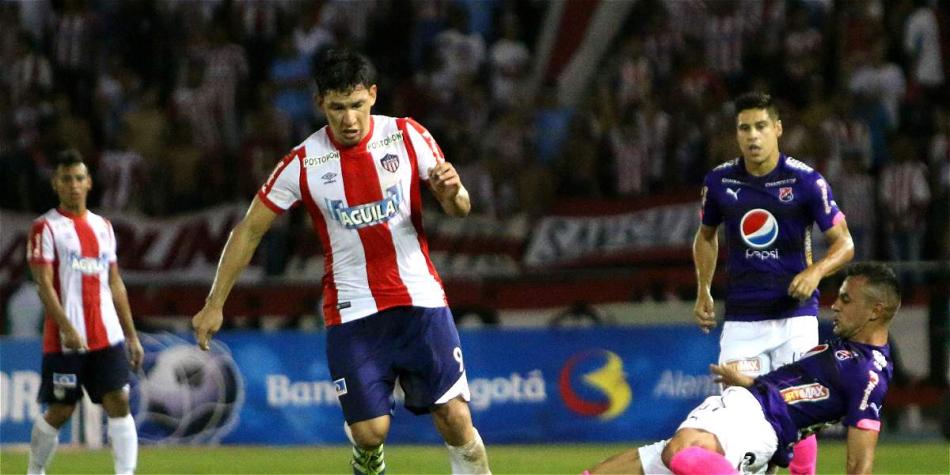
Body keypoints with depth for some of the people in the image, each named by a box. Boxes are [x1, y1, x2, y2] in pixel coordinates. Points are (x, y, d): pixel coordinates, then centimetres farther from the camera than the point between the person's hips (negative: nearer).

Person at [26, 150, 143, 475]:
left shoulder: (103, 227, 16)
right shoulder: (46, 228, -2)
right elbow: (44, 285, -10)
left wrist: (131, 335, 15)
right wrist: (67, 329, -21)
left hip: (107, 337, 5)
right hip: (65, 339, -5)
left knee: (119, 403, -8)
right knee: (59, 411, 2)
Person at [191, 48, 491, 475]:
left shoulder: (408, 136, -3)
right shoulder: (303, 164, -5)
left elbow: (459, 209, 5)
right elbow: (248, 231, 5)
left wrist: (452, 193, -20)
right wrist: (214, 304, 3)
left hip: (419, 300, 1)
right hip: (351, 311, 0)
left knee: (455, 418, -8)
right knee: (370, 431, -6)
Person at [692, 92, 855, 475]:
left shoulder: (805, 181, -7)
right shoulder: (720, 181, 3)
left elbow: (844, 243, -4)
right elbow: (706, 236, 21)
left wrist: (815, 271, -23)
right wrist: (703, 292, 14)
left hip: (795, 313, -2)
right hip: (742, 319, 2)